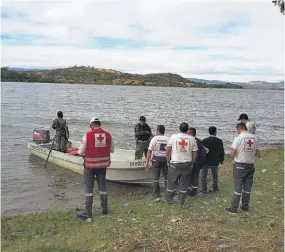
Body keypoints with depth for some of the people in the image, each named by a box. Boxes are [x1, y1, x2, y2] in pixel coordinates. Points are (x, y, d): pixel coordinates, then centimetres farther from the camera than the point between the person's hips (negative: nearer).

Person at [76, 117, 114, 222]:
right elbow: (111, 149, 8)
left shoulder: (88, 135, -14)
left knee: (89, 188, 5)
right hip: (103, 165, 3)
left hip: (90, 165, -3)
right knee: (102, 186, 16)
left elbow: (81, 152, -11)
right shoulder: (108, 135, -3)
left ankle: (88, 213, 6)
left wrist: (80, 152, 12)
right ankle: (104, 210, 25)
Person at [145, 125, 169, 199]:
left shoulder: (154, 139, -5)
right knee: (167, 177, 9)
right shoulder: (168, 139, 1)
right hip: (166, 159, 2)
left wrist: (147, 162, -4)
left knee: (156, 178, 5)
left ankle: (156, 194, 8)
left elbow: (149, 152, -7)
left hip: (156, 159, -2)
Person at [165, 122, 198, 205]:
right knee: (184, 183, 9)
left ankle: (169, 200, 18)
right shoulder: (192, 139, 2)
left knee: (172, 182, 10)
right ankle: (181, 201, 16)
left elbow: (168, 150, -3)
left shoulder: (173, 137, -3)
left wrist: (168, 161, 7)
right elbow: (195, 153, 5)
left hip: (175, 163, -1)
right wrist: (191, 163, 16)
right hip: (187, 164, 1)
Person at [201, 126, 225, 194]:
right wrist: (221, 160, 17)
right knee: (215, 176, 20)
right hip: (215, 162, 2)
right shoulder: (219, 141, -7)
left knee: (204, 176, 9)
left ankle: (204, 190, 10)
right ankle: (215, 188, 30)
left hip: (205, 161, -1)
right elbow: (222, 152, 2)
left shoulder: (204, 140, -12)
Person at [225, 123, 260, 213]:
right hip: (251, 165, 4)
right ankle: (245, 206, 24)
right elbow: (258, 154, 4)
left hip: (240, 166, -4)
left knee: (238, 187, 2)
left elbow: (233, 153, -17)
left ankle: (234, 208, 8)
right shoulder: (254, 138, 1)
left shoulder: (238, 138, -13)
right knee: (248, 187, 14)